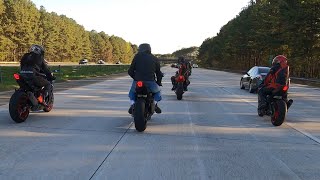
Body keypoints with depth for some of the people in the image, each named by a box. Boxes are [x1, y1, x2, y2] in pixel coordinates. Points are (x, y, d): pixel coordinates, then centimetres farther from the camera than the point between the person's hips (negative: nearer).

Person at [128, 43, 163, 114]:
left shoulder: (137, 56, 7)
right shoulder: (154, 59, 12)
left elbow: (130, 71, 8)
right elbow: (158, 72, 15)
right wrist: (159, 83, 31)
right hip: (150, 82, 0)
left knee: (132, 92, 31)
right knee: (157, 91, 30)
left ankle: (132, 104, 10)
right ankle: (155, 103, 7)